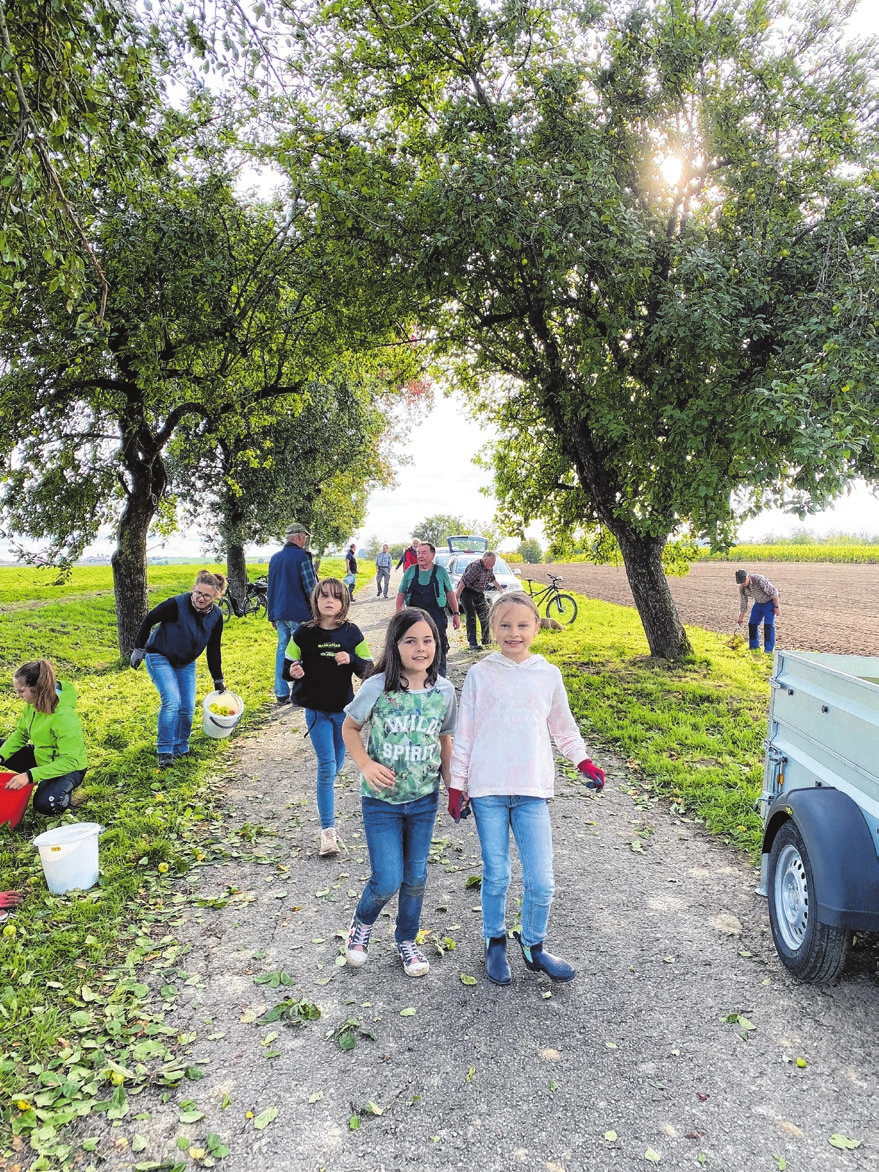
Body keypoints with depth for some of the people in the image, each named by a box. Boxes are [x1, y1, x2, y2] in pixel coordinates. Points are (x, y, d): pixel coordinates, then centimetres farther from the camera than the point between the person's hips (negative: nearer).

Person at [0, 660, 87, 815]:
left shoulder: (63, 717, -34)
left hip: (69, 767, -7)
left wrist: (30, 775, -38)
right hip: (41, 756, 7)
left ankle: (63, 792, 4)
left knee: (44, 804, -28)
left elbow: (70, 761, -34)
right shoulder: (33, 703, -12)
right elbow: (20, 733, 2)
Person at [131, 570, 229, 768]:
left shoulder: (216, 616, -11)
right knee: (172, 701, -21)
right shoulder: (177, 605, -27)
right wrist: (138, 649, -8)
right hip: (160, 658, -5)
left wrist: (218, 681, 4)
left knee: (188, 708, 1)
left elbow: (213, 651, 1)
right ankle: (165, 751, -9)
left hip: (186, 663, 5)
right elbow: (148, 620, -11)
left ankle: (181, 749, 21)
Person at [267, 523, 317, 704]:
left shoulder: (275, 557, 12)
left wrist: (272, 614, 22)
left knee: (282, 650, 11)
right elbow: (310, 587, -14)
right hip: (299, 614, -7)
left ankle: (281, 694, 14)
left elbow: (271, 587, 17)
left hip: (279, 613, 7)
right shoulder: (302, 556, -12)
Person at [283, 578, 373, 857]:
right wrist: (293, 672, -22)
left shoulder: (352, 633, -3)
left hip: (344, 710, 2)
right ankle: (328, 830, -2)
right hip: (316, 711, -2)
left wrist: (352, 660, -20)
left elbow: (368, 669, 0)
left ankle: (326, 803, 43)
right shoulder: (304, 633, -5)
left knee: (335, 767, 15)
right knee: (327, 767, -8)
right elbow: (289, 665, 1)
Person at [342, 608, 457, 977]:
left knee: (415, 876, 15)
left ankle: (407, 940, 39)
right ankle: (362, 924, 31)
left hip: (424, 799, 3)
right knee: (387, 881, -2)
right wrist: (366, 765, -16)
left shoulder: (444, 692, -7)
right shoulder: (377, 688, -16)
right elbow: (349, 728, -1)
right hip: (382, 799, -3)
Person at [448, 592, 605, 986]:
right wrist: (456, 786, 3)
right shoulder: (480, 674, -1)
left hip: (532, 790, 1)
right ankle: (495, 944, 32)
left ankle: (533, 946, 26)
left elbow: (563, 727, 19)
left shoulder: (548, 674, 5)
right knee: (496, 877, 9)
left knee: (541, 882, 0)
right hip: (487, 790, -1)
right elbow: (463, 734, 3)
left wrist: (585, 763, 15)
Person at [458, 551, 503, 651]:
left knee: (485, 615, 6)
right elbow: (463, 582, -30)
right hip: (467, 592, -8)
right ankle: (472, 644, -11)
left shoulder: (490, 568, -2)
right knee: (471, 617, -13)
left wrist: (500, 588, 31)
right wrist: (456, 598, -29)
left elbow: (492, 579, 20)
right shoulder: (475, 567, -29)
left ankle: (486, 640, 18)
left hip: (479, 593, 8)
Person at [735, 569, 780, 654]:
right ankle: (754, 647, 18)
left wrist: (776, 607, -20)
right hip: (758, 603, 6)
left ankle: (769, 650, -8)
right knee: (752, 623, 4)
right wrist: (740, 618, 1)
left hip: (770, 602, -6)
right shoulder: (742, 588, -13)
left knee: (768, 624, -13)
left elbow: (774, 592, -24)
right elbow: (743, 603, -1)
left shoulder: (759, 580, -33)